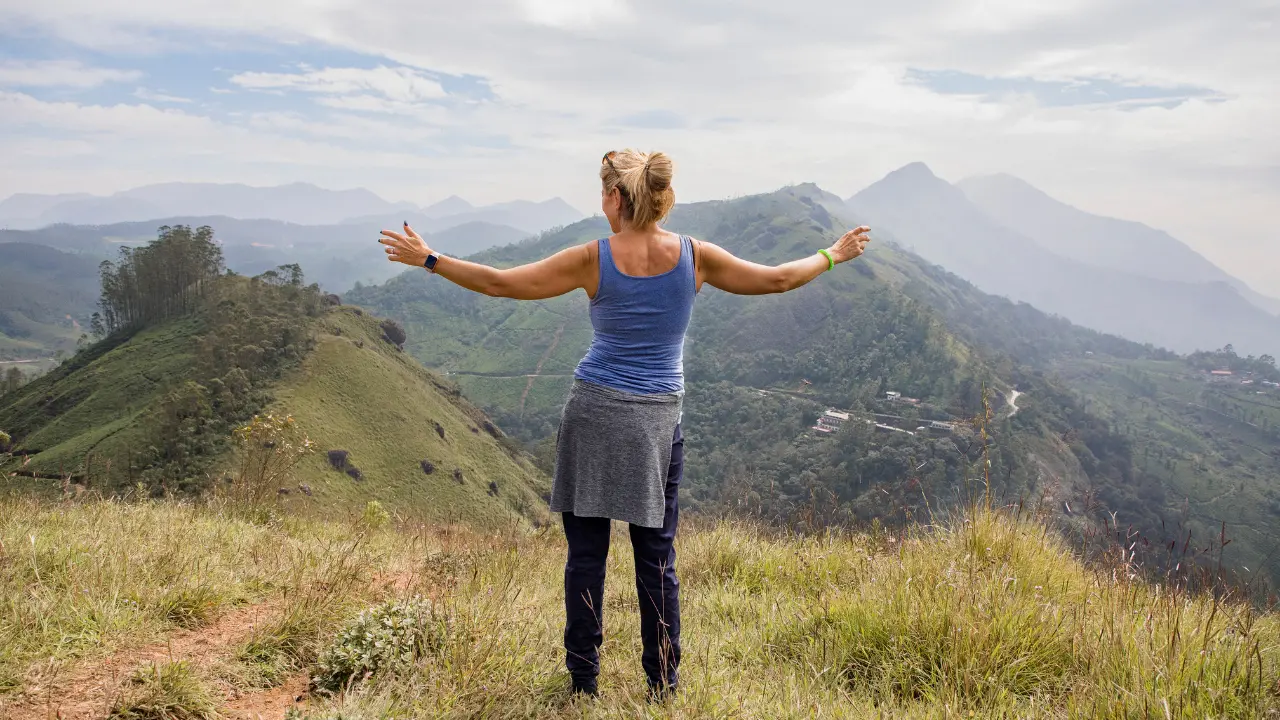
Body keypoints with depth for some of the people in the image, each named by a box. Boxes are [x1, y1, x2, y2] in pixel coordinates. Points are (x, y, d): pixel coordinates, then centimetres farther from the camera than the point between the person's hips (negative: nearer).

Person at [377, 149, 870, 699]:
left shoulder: (594, 259, -9)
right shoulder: (693, 256, -4)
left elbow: (500, 283, -6)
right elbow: (777, 280, 4)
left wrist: (428, 259, 5)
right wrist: (833, 256, 21)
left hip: (594, 412, -2)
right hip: (658, 422, 2)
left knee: (585, 555, 9)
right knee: (657, 559, 12)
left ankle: (583, 680, 20)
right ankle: (663, 683, 22)